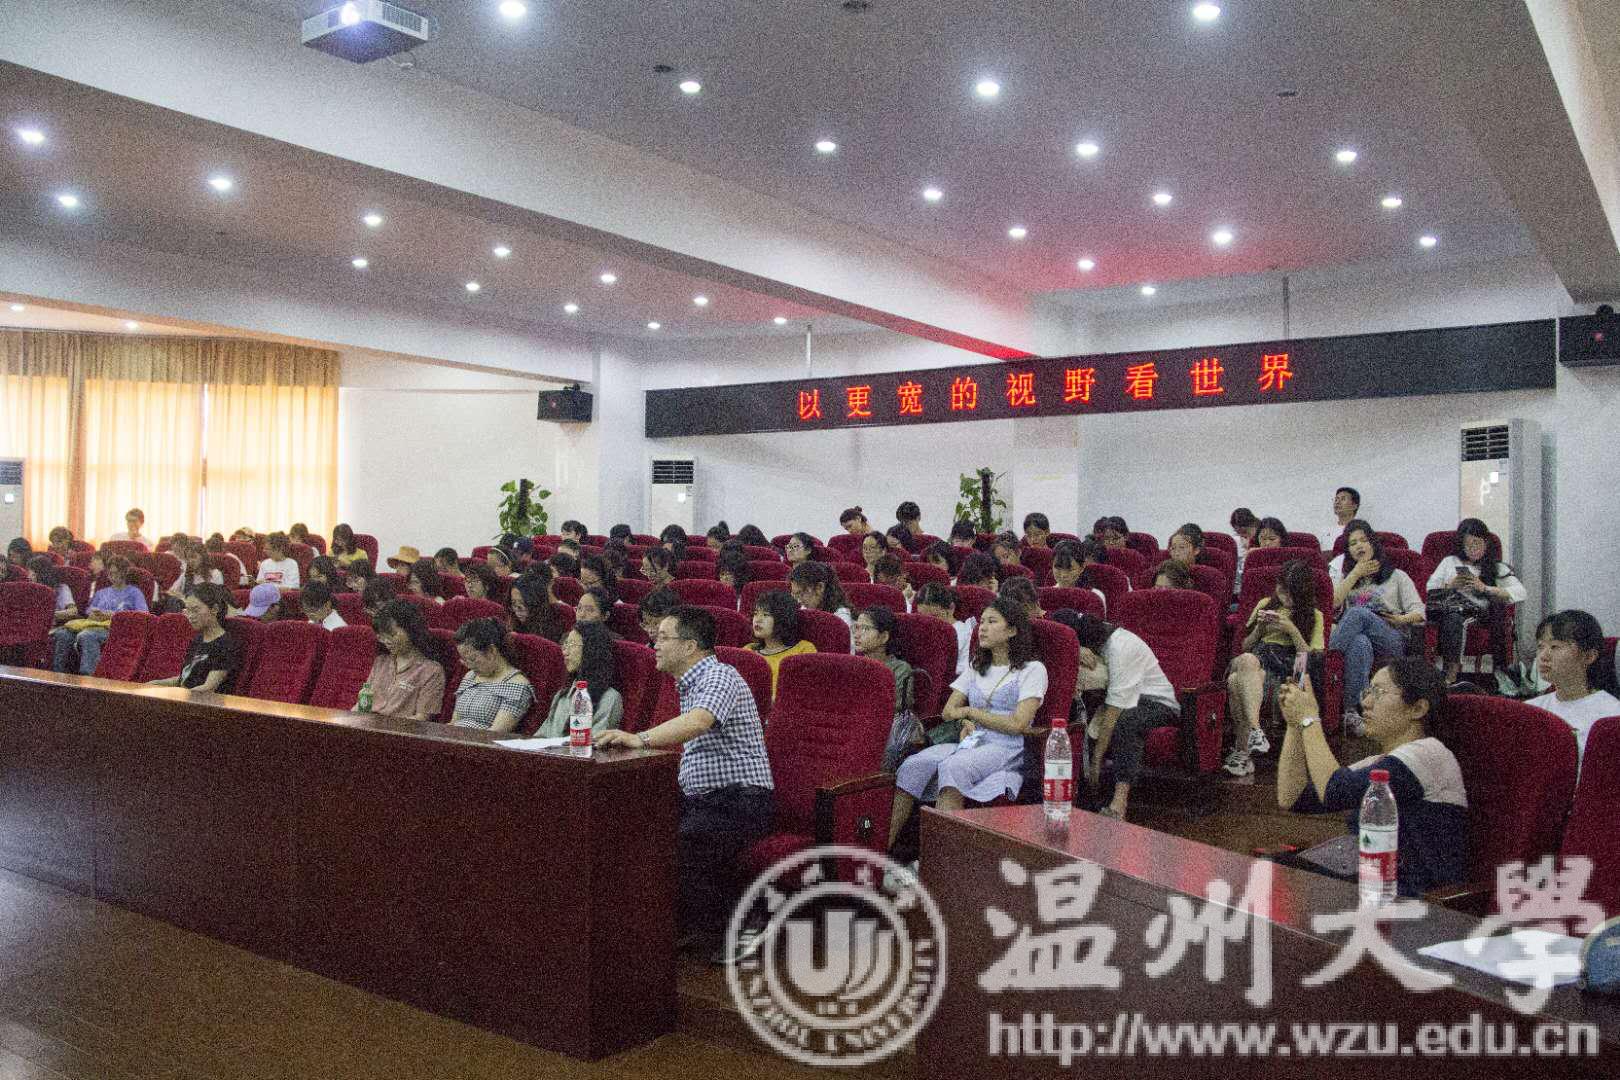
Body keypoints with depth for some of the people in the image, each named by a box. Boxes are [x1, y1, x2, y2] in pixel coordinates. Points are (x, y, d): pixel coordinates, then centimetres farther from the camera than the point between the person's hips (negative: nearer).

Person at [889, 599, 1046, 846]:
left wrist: (970, 711, 0)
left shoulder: (1032, 669, 4)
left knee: (953, 766, -36)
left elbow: (1018, 724, -8)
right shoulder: (976, 667, 24)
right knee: (913, 765, -24)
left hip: (1006, 749, -5)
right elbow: (947, 712, 17)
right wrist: (965, 722, -6)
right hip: (970, 743, 5)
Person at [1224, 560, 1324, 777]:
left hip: (1285, 667, -3)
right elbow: (1245, 646, 25)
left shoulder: (1314, 616, 18)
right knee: (1247, 660, -41)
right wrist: (1259, 627, 7)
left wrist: (1292, 631, -4)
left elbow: (1312, 659, 5)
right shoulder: (1266, 605, 26)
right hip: (1258, 656, 3)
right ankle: (1254, 730, -46)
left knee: (1238, 681, -39)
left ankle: (1241, 751, -42)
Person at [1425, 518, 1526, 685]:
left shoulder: (1497, 568, 22)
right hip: (1450, 608, 1)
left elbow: (1520, 593, 6)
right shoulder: (1449, 562, 29)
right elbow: (1430, 590, 21)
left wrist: (1485, 588, -5)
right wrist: (1450, 586, 1)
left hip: (1480, 611, -1)